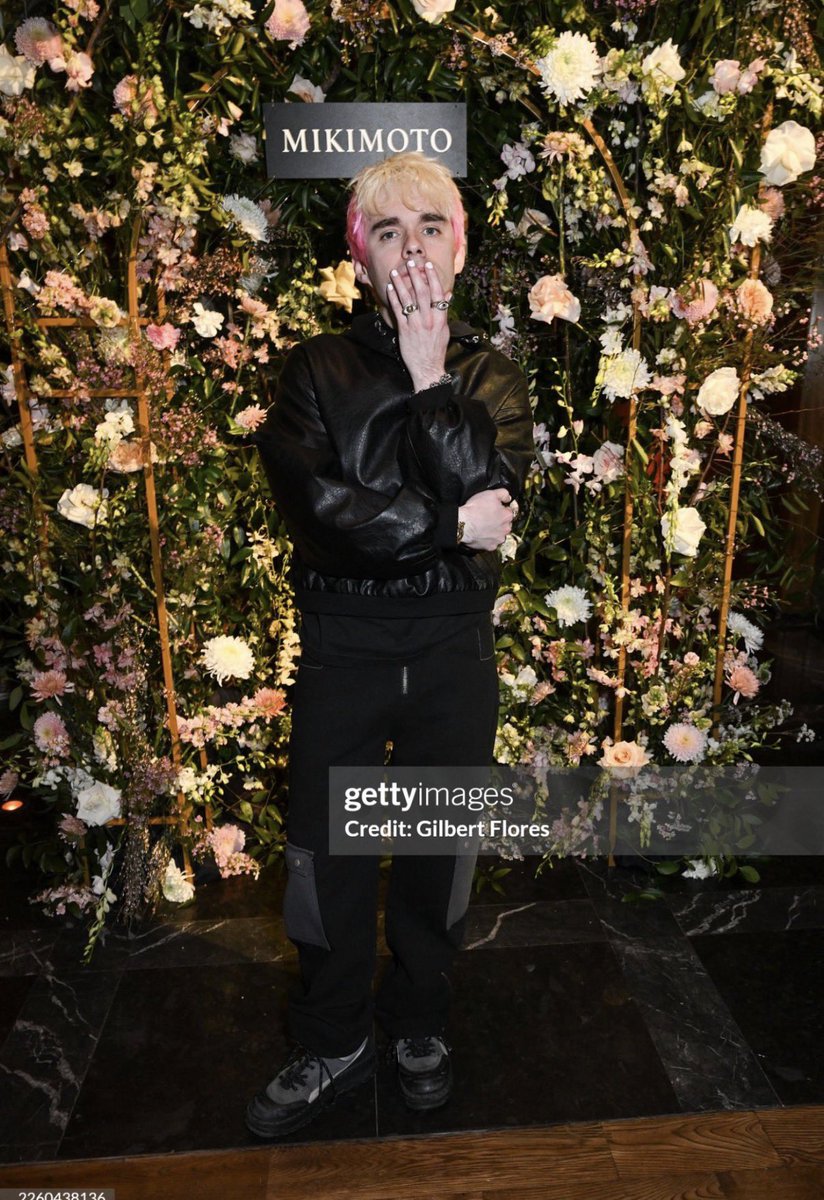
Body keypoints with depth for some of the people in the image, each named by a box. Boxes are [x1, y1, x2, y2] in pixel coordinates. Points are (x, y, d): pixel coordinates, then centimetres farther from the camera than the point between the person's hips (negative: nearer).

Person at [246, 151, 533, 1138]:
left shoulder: (491, 376, 5)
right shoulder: (316, 369, 1)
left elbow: (492, 498, -14)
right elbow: (314, 505, -16)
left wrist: (429, 376, -14)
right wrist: (450, 523, -15)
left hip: (453, 647, 1)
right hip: (342, 643, 0)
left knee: (439, 849, 14)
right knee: (325, 852, 10)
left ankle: (419, 1025, 41)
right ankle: (334, 1044, 36)